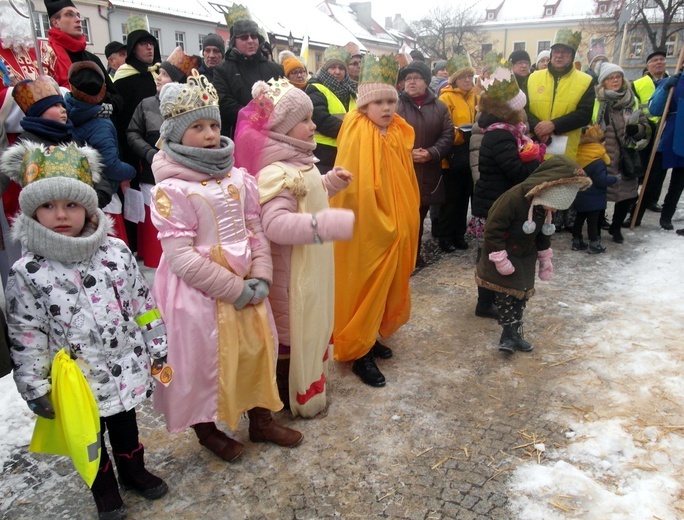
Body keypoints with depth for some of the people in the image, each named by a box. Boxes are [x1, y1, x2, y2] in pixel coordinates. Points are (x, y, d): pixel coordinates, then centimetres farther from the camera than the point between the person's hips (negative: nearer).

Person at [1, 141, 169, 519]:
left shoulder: (116, 253, -8)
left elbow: (142, 304, 1)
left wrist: (157, 348, 5)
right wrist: (35, 388, -7)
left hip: (126, 369, 2)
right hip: (77, 381, -2)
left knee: (125, 427, 24)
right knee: (90, 439, 20)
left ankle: (134, 471, 50)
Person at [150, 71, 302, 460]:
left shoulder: (239, 177, 2)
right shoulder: (171, 188, -15)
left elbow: (257, 231, 3)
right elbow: (181, 256, -19)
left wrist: (261, 278, -11)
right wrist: (235, 289, -18)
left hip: (247, 285, 6)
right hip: (199, 291, -5)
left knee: (257, 349, 17)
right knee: (204, 360, 10)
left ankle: (261, 419, 40)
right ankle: (208, 429, 37)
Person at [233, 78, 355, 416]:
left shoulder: (298, 163, 7)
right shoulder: (277, 171, -26)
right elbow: (276, 223, -41)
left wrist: (331, 182, 10)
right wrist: (336, 223, -46)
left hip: (310, 267, 10)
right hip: (292, 272, -10)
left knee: (310, 324, 23)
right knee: (291, 330, 8)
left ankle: (308, 381, 43)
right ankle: (297, 397, 27)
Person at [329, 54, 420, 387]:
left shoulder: (398, 133, 7)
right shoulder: (356, 134, -16)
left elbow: (405, 182, 13)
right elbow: (353, 187, -20)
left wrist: (403, 221, 11)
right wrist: (379, 223, -17)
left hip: (394, 228, 8)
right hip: (366, 229, -8)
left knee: (384, 285, 17)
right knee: (363, 288, 2)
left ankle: (370, 337, 34)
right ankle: (358, 352, 15)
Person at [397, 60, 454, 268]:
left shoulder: (439, 107, 8)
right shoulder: (395, 105, -1)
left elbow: (448, 135, 4)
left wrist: (431, 153, -12)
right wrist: (406, 153, -17)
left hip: (428, 173, 3)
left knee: (419, 216, 14)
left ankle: (415, 255, 29)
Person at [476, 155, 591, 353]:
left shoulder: (545, 206, -6)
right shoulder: (513, 198, -31)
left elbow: (544, 235, 11)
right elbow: (493, 229, -27)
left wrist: (546, 260, 13)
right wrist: (500, 259, -25)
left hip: (526, 257, 7)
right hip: (504, 254, -7)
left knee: (521, 294, 9)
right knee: (507, 293, -3)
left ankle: (514, 334, 19)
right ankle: (509, 334, 8)